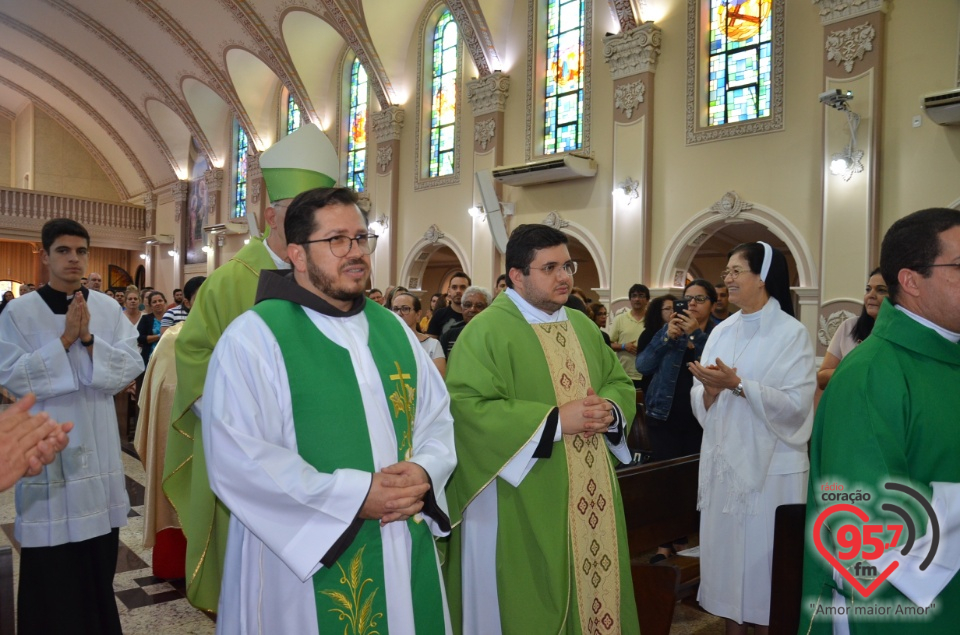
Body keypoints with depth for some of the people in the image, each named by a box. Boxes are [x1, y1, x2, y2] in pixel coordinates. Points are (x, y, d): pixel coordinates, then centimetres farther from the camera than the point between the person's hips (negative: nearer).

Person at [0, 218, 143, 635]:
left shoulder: (108, 308, 3)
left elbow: (132, 366, -3)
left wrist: (88, 339, -16)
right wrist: (65, 340, -17)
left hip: (97, 446, 3)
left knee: (99, 555, 12)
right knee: (51, 563, 6)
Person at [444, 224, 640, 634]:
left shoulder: (582, 326, 12)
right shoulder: (486, 331, -12)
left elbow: (620, 382, 15)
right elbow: (468, 408, -22)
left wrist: (609, 410, -9)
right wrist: (556, 420, -23)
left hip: (590, 496, 7)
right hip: (524, 506, -7)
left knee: (595, 587, 18)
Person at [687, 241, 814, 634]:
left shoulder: (792, 333, -8)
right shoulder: (722, 331, 8)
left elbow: (796, 403, -16)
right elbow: (700, 402, 7)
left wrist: (738, 385, -23)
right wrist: (711, 389, -15)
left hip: (771, 465, -5)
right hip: (723, 459, 5)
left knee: (762, 554, 4)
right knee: (724, 546, 12)